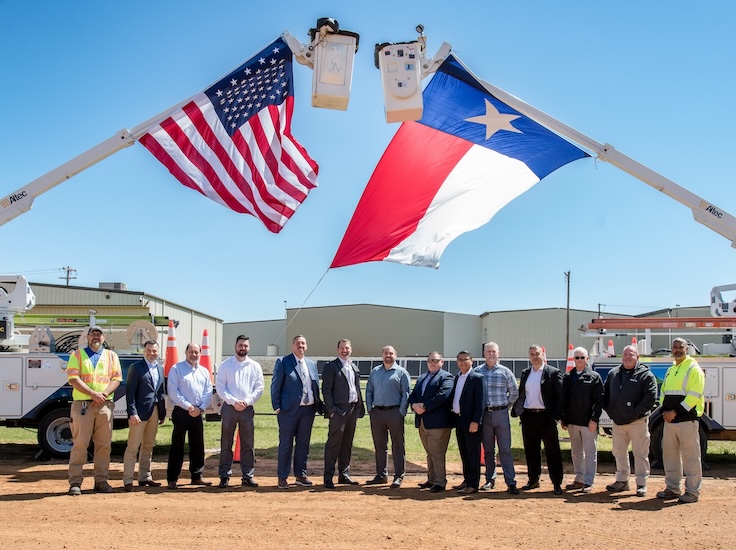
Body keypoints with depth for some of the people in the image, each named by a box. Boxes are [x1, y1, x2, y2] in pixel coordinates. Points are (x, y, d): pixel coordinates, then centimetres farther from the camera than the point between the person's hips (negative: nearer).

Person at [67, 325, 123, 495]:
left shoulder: (111, 356, 16)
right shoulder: (77, 355, 9)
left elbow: (116, 379, 6)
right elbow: (73, 379, -4)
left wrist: (103, 394, -11)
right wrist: (93, 394, -14)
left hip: (105, 405, 3)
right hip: (82, 404, -3)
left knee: (104, 445, 3)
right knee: (80, 444, -5)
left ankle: (101, 481, 9)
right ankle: (75, 482, -2)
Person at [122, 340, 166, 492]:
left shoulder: (160, 369, 14)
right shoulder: (136, 368, -6)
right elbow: (130, 392, -10)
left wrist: (163, 412, 12)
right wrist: (132, 413, -17)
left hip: (155, 412, 7)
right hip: (140, 412, -6)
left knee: (148, 446, 12)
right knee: (133, 447, -4)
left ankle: (145, 477, 20)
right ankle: (127, 480, -1)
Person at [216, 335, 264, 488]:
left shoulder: (255, 366, 7)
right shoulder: (225, 365, 3)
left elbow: (259, 388, 4)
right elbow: (220, 387, -3)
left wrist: (247, 401, -10)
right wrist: (233, 401, -13)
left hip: (247, 408, 2)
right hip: (229, 407, -1)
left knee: (248, 444, 4)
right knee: (226, 444, 2)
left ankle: (247, 476, 11)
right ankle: (224, 476, 6)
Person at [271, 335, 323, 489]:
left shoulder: (312, 364, 14)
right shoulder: (283, 362, -2)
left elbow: (316, 386, 16)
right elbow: (275, 386, -4)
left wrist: (318, 405, 7)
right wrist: (277, 407, -8)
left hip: (308, 410, 5)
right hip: (289, 410, -5)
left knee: (303, 444, 11)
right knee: (286, 444, 1)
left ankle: (301, 475, 20)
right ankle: (282, 478, 9)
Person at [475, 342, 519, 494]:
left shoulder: (505, 372, 3)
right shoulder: (477, 372, 4)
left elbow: (514, 393, 10)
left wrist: (505, 405, 7)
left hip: (501, 414, -1)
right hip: (484, 414, 1)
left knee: (505, 449, -4)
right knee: (488, 450, 9)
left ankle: (511, 482, -4)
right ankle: (490, 480, 17)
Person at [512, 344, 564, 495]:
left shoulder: (553, 373, -3)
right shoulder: (525, 373, 13)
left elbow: (559, 396, -5)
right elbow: (520, 394, 14)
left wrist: (556, 415, -11)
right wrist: (517, 410, 2)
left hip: (546, 416, -5)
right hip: (528, 416, 5)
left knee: (552, 451, 0)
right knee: (531, 450, 11)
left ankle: (557, 483, 5)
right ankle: (533, 480, 22)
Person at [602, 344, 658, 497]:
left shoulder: (646, 375, -6)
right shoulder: (613, 374, 11)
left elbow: (651, 397, -13)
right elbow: (605, 393, 19)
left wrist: (637, 412, -16)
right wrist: (609, 410, 7)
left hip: (637, 422, -6)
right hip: (617, 421, 6)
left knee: (640, 453, 0)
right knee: (619, 452, 14)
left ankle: (641, 484, 8)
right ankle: (622, 481, 26)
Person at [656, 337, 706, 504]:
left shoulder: (694, 369, -6)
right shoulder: (670, 370, 19)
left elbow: (694, 395, -15)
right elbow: (664, 392, 20)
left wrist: (675, 412, -17)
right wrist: (664, 411, 2)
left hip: (687, 419, -8)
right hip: (669, 420, 8)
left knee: (690, 456, -3)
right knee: (669, 453, 11)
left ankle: (692, 492, 4)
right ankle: (672, 488, 21)